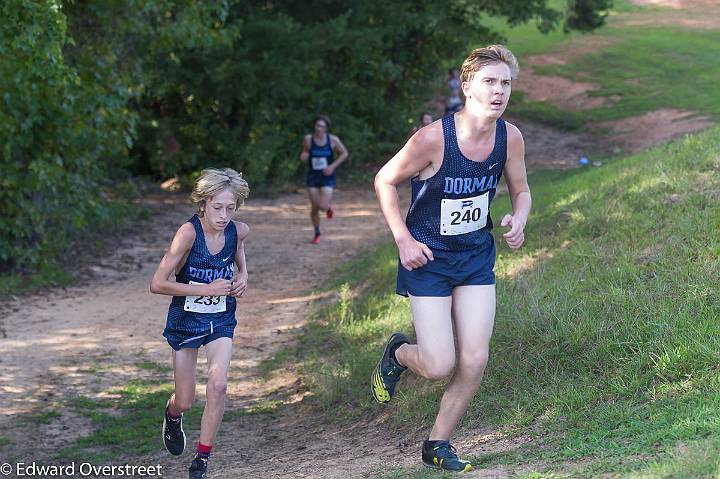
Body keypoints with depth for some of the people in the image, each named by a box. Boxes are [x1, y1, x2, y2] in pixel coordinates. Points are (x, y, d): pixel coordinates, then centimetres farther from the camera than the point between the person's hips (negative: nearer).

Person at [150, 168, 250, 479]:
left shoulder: (238, 232, -8)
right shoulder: (189, 233, -23)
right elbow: (157, 284, -24)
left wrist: (242, 279, -5)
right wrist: (207, 289, -25)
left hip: (221, 321, 2)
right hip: (186, 321, -2)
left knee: (218, 386, -18)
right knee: (185, 401, 5)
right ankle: (172, 415, 45)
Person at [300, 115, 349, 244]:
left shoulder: (333, 140, -9)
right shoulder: (308, 139, -7)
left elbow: (344, 153, 3)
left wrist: (333, 166, -9)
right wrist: (303, 157, -15)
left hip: (327, 177, -1)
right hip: (313, 177, 2)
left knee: (322, 206, -15)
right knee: (314, 208, 3)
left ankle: (328, 207, 24)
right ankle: (317, 234, 25)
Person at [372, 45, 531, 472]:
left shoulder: (510, 138, -8)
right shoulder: (433, 138, -23)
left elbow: (521, 190, 9)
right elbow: (385, 181, -8)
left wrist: (518, 221, -13)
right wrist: (404, 240, -14)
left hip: (477, 256, 4)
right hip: (428, 258, -4)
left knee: (475, 361, -2)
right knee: (440, 366, -8)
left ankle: (438, 445, 19)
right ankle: (398, 353, 28)